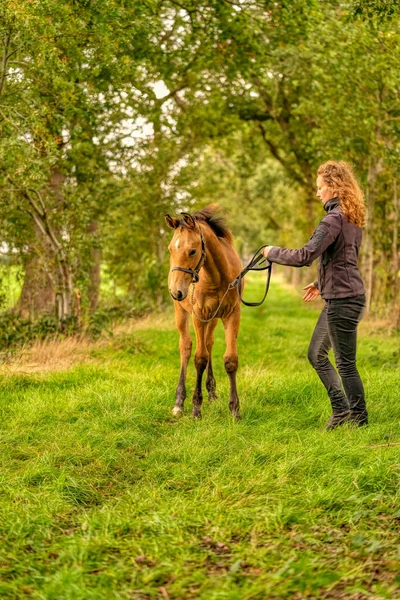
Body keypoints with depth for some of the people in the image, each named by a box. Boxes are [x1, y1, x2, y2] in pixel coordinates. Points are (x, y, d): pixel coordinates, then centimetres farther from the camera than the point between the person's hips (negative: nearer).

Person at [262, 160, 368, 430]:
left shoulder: (334, 218, -19)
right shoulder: (354, 217, 11)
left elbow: (305, 256, -25)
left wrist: (273, 252, -11)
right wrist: (321, 283, 24)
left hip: (343, 299, -10)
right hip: (341, 296, 10)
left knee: (345, 363, 1)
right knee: (316, 354, 19)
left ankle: (359, 418, 12)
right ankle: (342, 410, 24)